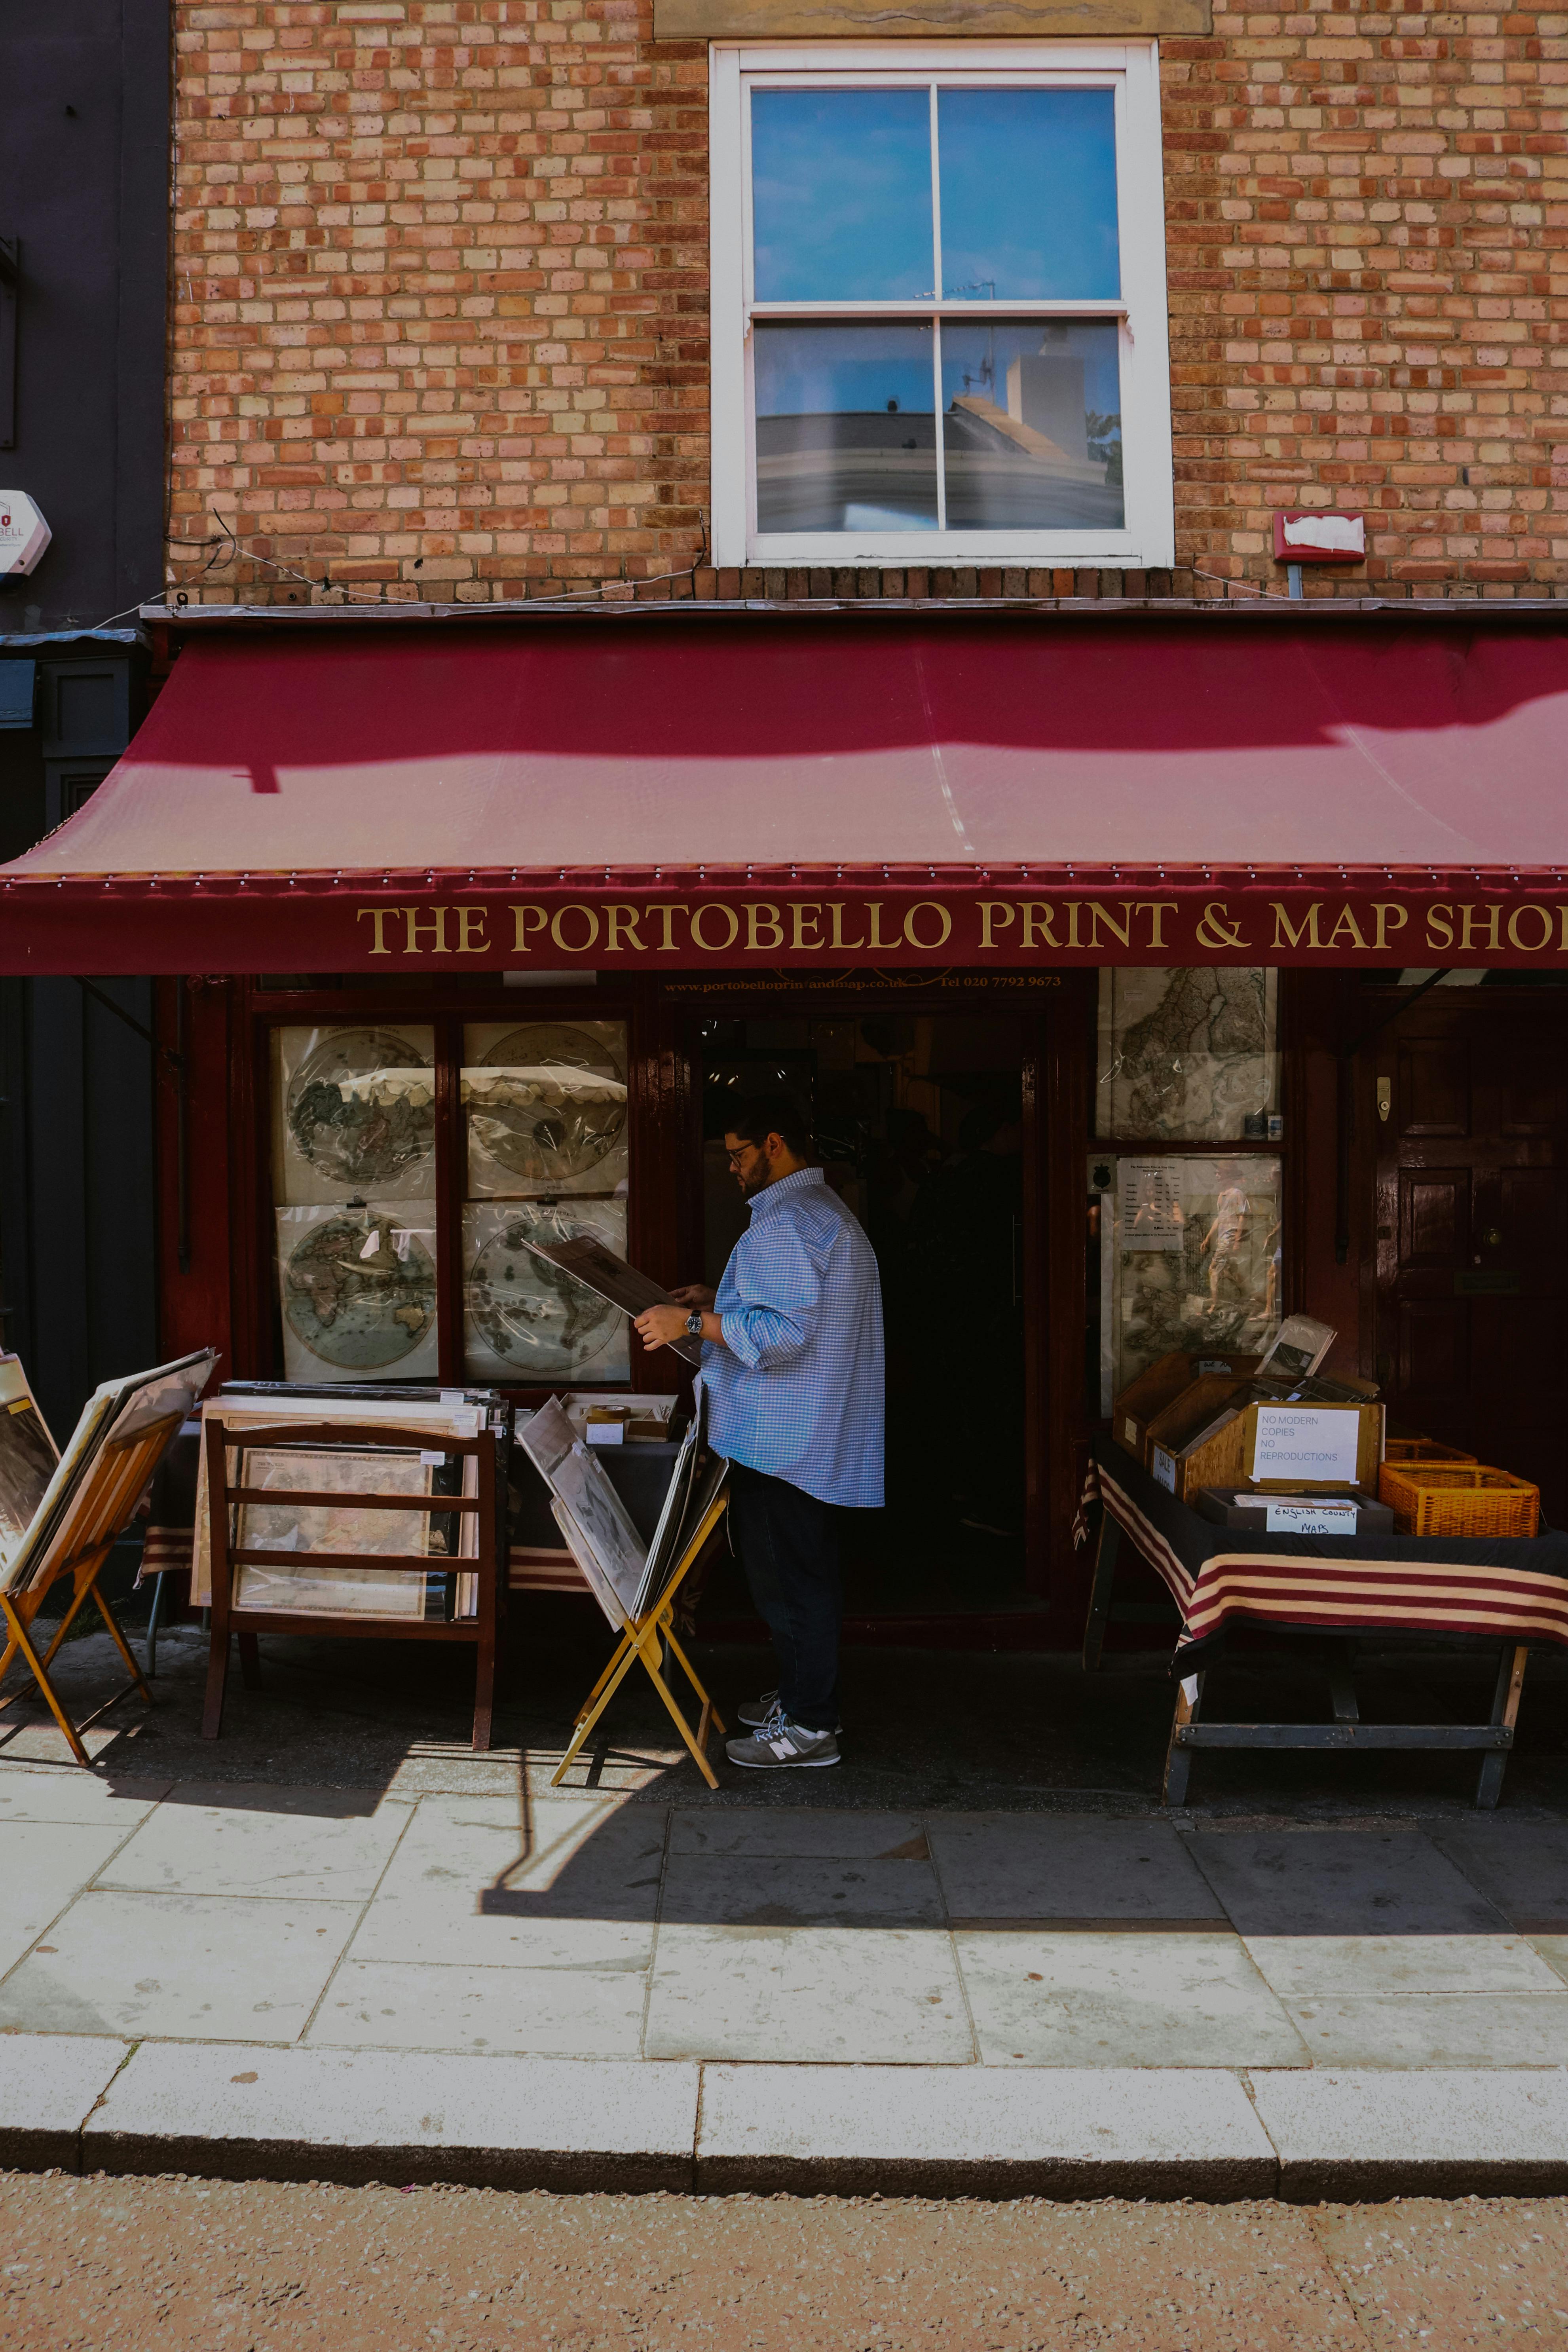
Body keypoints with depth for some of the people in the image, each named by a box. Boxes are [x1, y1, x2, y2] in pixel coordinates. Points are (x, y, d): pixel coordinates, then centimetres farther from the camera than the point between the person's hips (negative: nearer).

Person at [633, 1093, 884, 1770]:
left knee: (788, 1578, -2)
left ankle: (810, 1726, 5)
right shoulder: (826, 1212, 16)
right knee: (803, 1574, 19)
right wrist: (719, 1301, 20)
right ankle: (806, 1695, 30)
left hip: (781, 1442, -11)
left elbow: (781, 1333, -27)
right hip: (813, 1436, 11)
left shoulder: (785, 1224, -19)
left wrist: (693, 1323, -21)